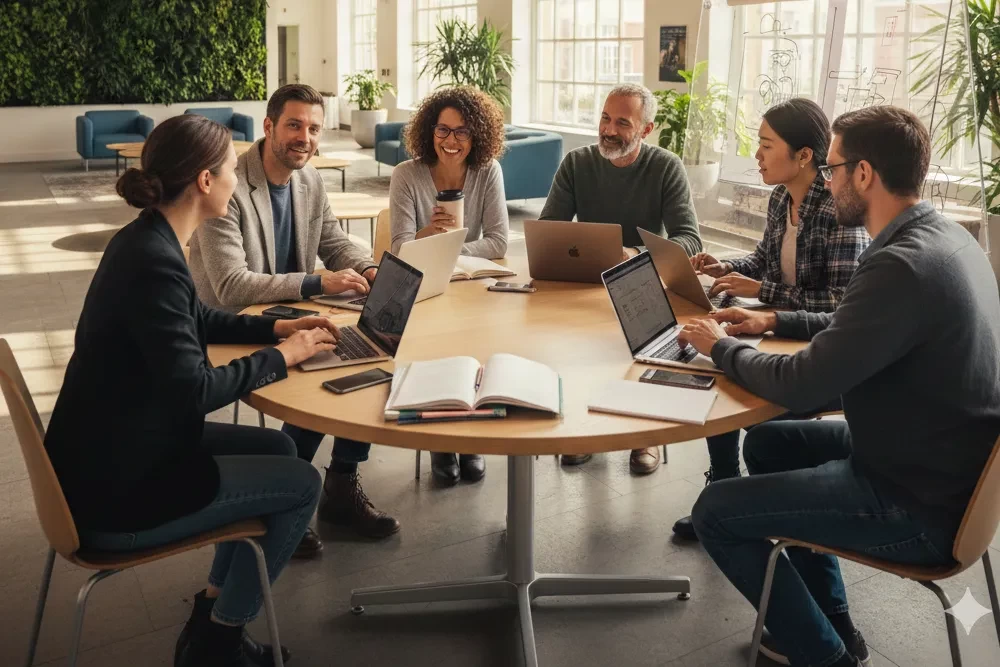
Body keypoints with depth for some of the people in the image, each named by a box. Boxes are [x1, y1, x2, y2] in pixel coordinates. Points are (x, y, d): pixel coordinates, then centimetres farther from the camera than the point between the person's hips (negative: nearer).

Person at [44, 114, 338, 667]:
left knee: (278, 449, 18)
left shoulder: (145, 240, 5)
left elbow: (195, 321, 21)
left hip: (112, 453, 10)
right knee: (301, 484, 1)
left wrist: (275, 328, 10)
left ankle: (212, 615, 26)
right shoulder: (154, 262, -26)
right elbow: (192, 391, -28)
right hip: (114, 494, -10)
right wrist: (281, 356, -15)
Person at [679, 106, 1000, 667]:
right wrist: (776, 321, 13)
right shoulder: (944, 238, 3)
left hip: (917, 505, -10)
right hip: (936, 461, 10)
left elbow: (800, 387, -25)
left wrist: (722, 347, -7)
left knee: (715, 513, -6)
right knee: (767, 443, 22)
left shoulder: (903, 266, -29)